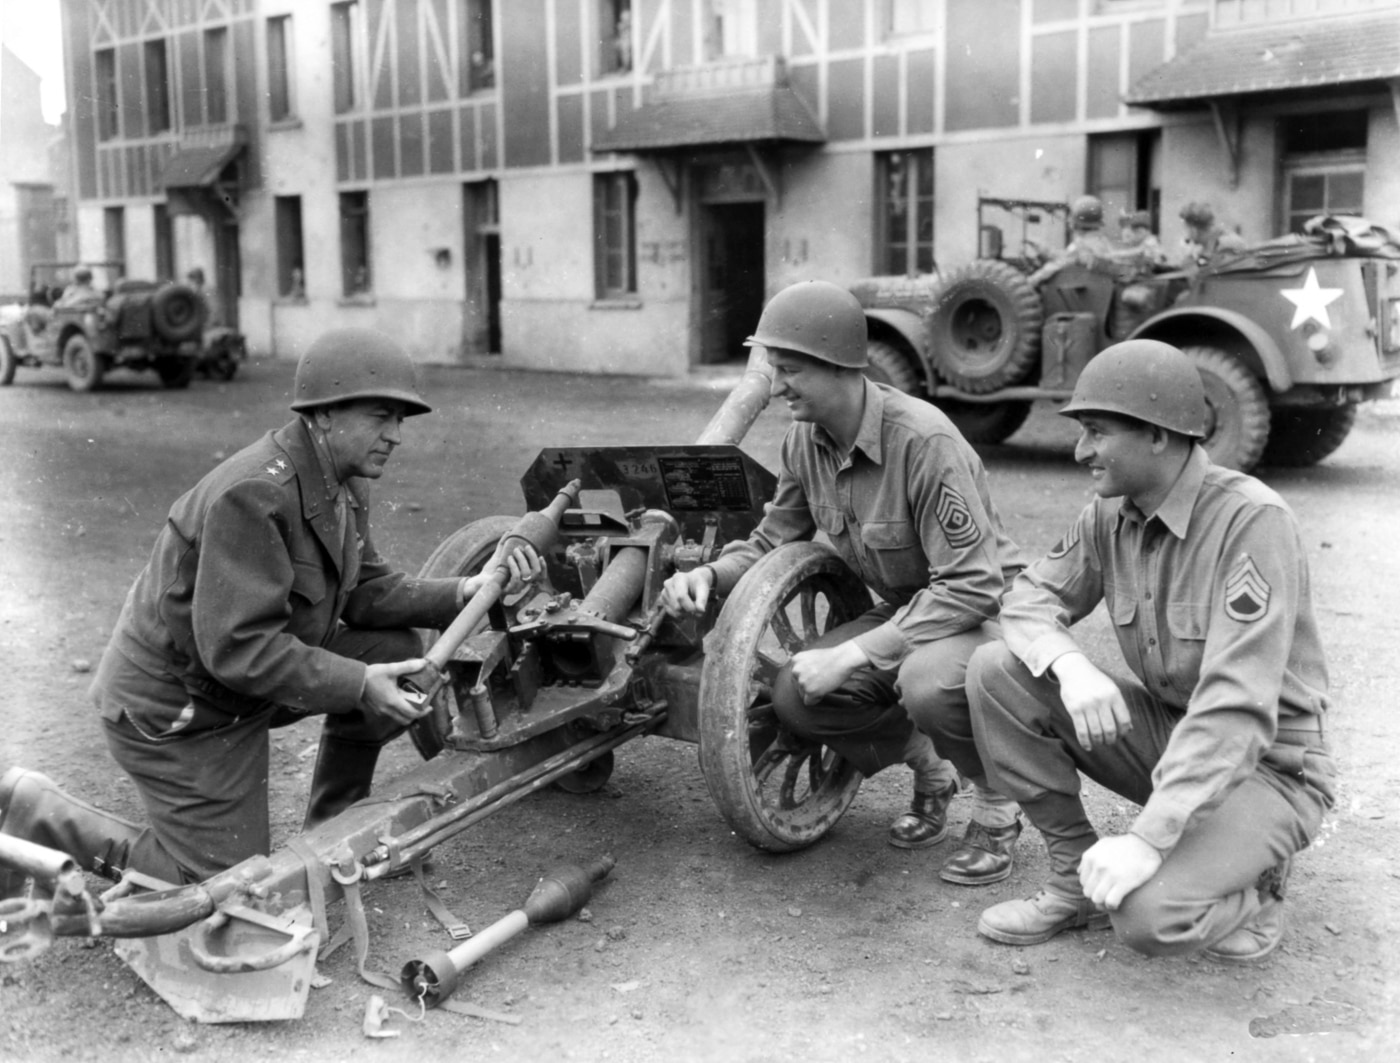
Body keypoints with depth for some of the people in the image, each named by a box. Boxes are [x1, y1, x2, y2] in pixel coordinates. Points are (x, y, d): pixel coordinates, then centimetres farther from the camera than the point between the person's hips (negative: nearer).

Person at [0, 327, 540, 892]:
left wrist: (462, 593, -11)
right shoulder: (253, 495, -30)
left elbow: (367, 592, 3)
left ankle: (332, 830, 12)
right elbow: (237, 648, -31)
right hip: (173, 710, -9)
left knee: (396, 649, -3)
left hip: (261, 671, 9)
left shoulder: (342, 483, 0)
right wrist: (356, 685, -29)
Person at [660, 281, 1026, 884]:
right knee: (795, 696, -13)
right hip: (906, 610, 7)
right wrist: (710, 575, -16)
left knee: (927, 683, -38)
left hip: (987, 608, -7)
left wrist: (849, 655, -32)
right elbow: (773, 539, 7)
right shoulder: (806, 439, -6)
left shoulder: (924, 441, -29)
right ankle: (928, 771, 15)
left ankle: (997, 813, -5)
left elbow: (970, 586, -30)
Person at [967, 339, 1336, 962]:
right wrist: (1070, 666, -22)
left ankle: (1248, 884, 5)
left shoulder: (1252, 521, -25)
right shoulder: (1110, 515, -3)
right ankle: (1076, 878, 1)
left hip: (1265, 764, -7)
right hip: (1163, 732, 7)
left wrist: (1148, 838, -35)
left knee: (1151, 916, -31)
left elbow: (1237, 705, -31)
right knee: (995, 673, -12)